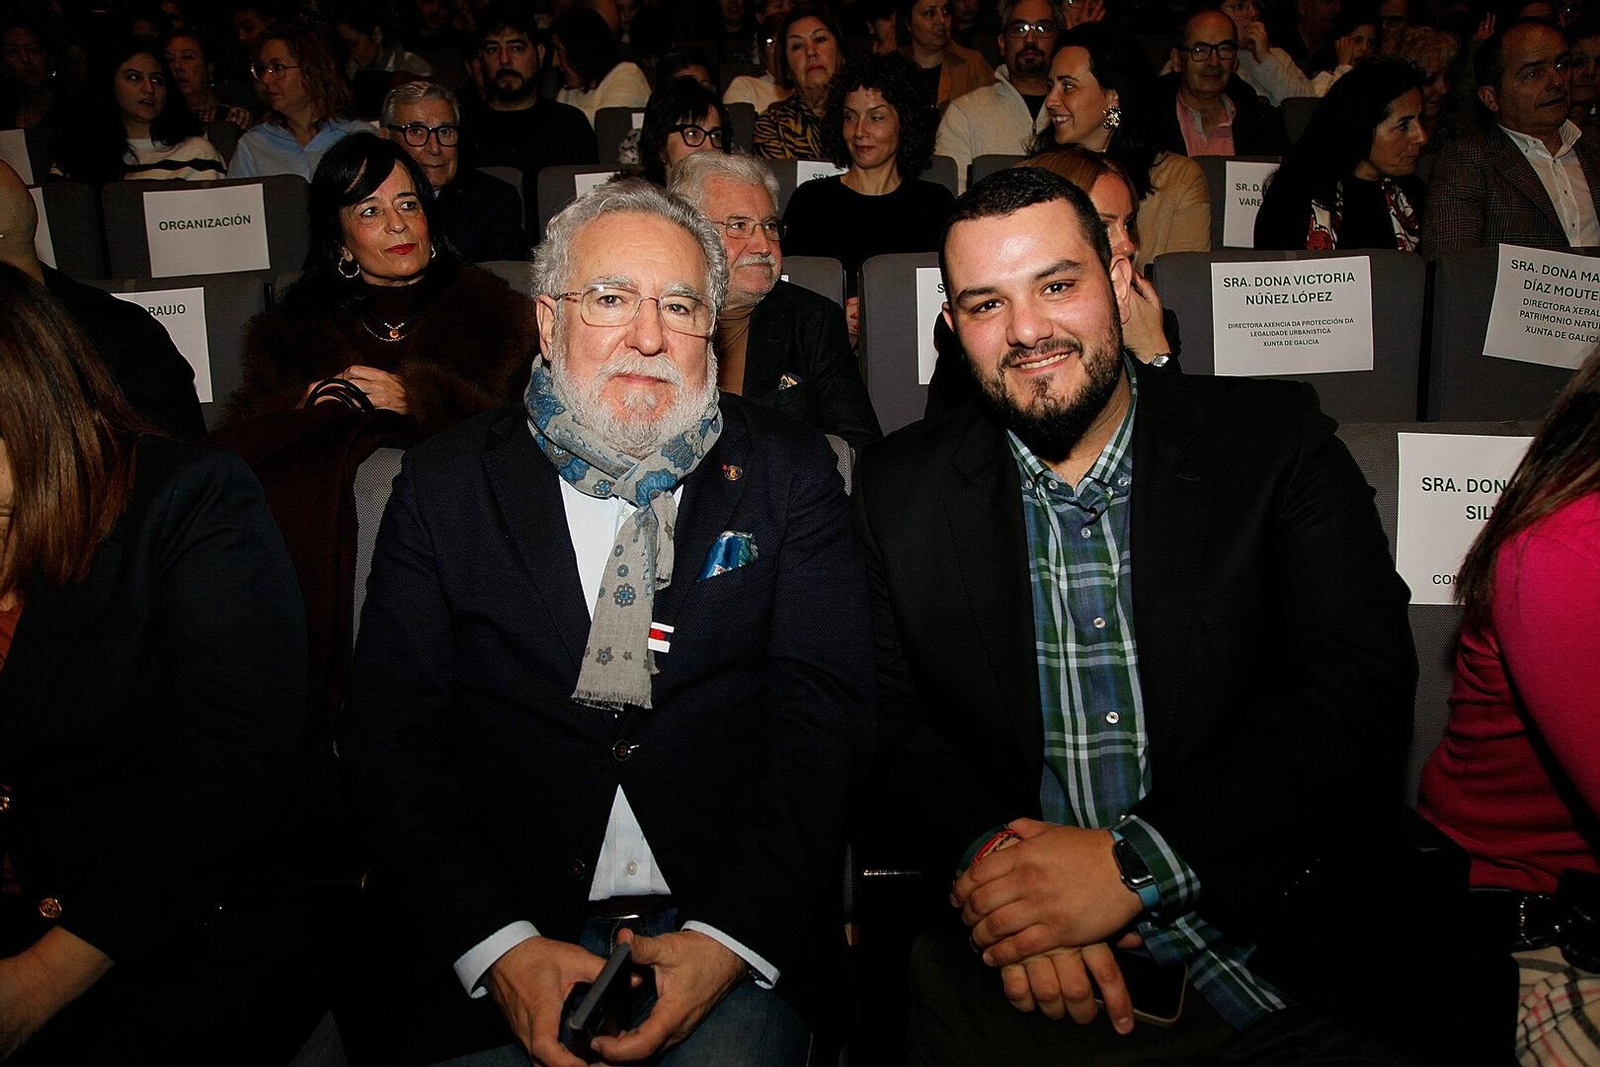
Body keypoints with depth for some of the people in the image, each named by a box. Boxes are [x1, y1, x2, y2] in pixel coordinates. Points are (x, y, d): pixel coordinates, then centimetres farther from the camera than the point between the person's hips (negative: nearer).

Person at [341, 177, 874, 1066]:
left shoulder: (788, 471, 5)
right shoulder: (446, 485, 6)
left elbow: (824, 717, -1)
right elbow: (393, 738, 1)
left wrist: (730, 936, -13)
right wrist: (498, 945, -12)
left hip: (733, 934, 0)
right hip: (511, 938, 1)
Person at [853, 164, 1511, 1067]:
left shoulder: (1275, 441, 2)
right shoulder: (900, 491, 8)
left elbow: (1362, 685, -7)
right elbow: (877, 718, 4)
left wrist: (1133, 861, -18)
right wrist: (982, 853, -17)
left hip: (1292, 934, -1)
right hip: (1020, 961, 1)